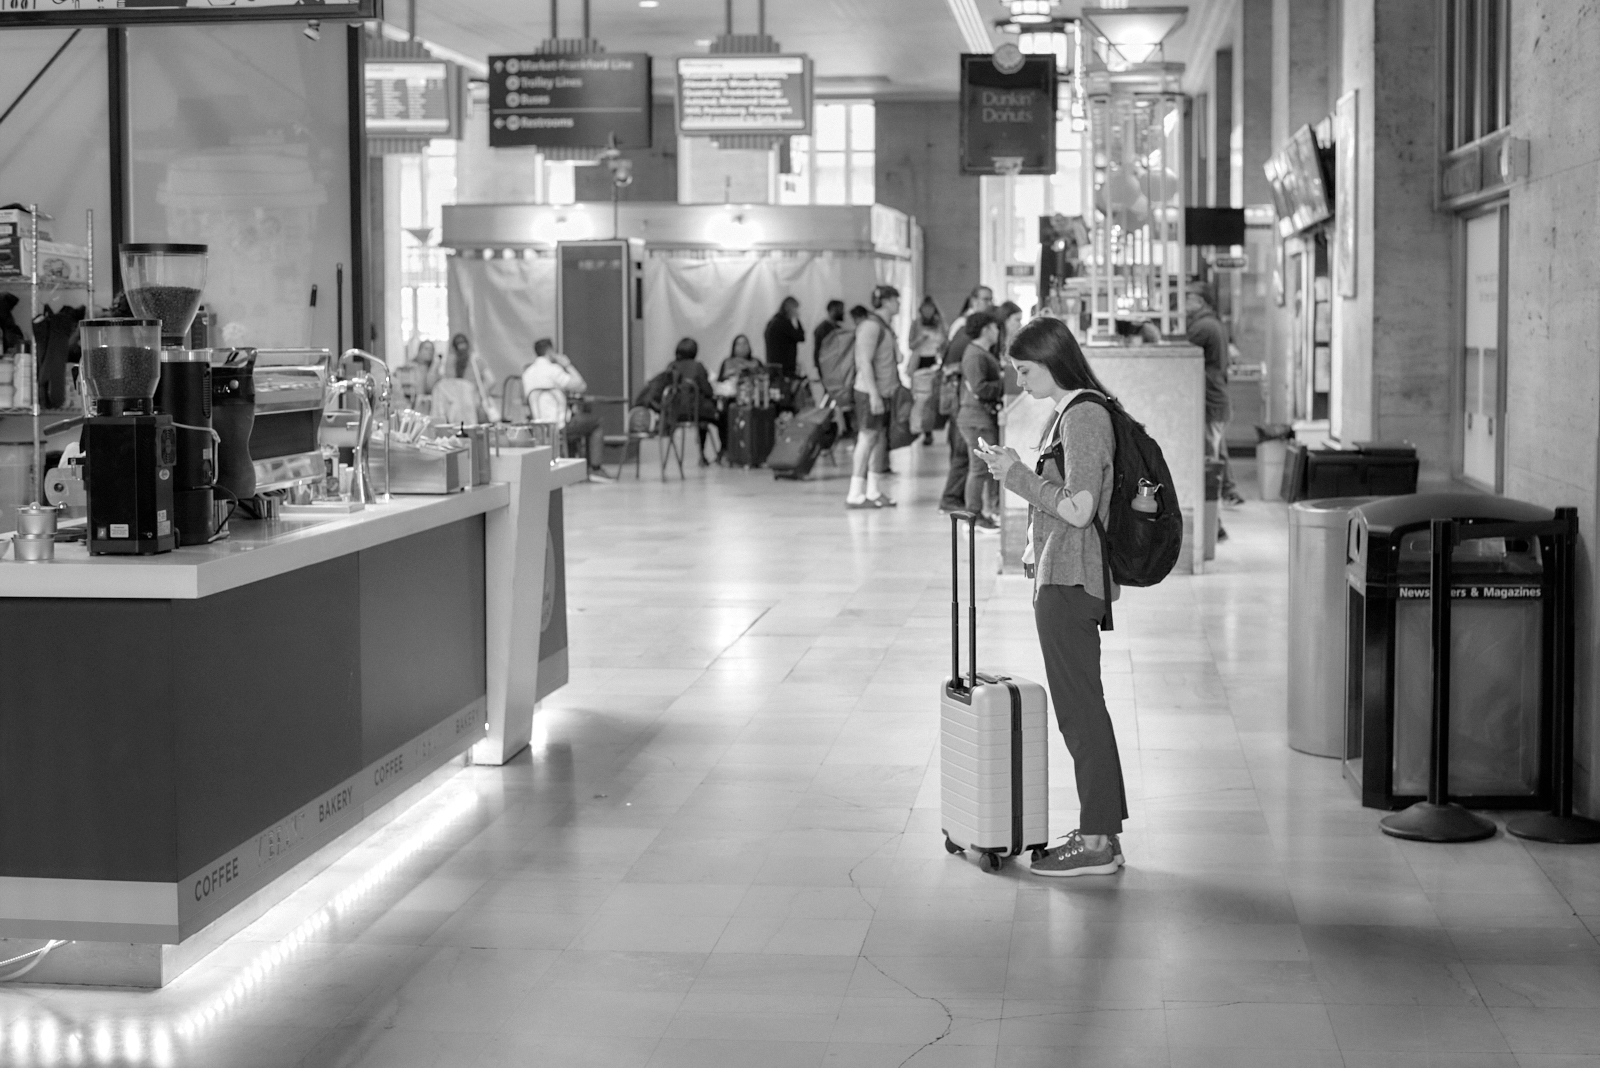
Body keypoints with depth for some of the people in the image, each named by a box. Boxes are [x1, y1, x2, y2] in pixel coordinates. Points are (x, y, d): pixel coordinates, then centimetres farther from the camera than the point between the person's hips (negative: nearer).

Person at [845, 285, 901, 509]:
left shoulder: (885, 327, 16)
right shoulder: (871, 326, -14)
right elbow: (865, 362, -19)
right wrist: (874, 394, -23)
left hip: (884, 392, 9)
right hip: (870, 392, -9)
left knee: (880, 439, 10)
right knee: (867, 438, -8)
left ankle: (874, 491, 15)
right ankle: (855, 494, -5)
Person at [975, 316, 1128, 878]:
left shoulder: (1084, 417, -17)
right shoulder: (1072, 413, 14)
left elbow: (1077, 509, -21)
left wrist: (1016, 474, -15)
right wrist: (1014, 471, 9)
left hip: (1069, 583, -10)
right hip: (1064, 578, 10)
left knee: (1080, 710, -4)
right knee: (1083, 709, 14)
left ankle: (1096, 843, 2)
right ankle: (1102, 831, 21)